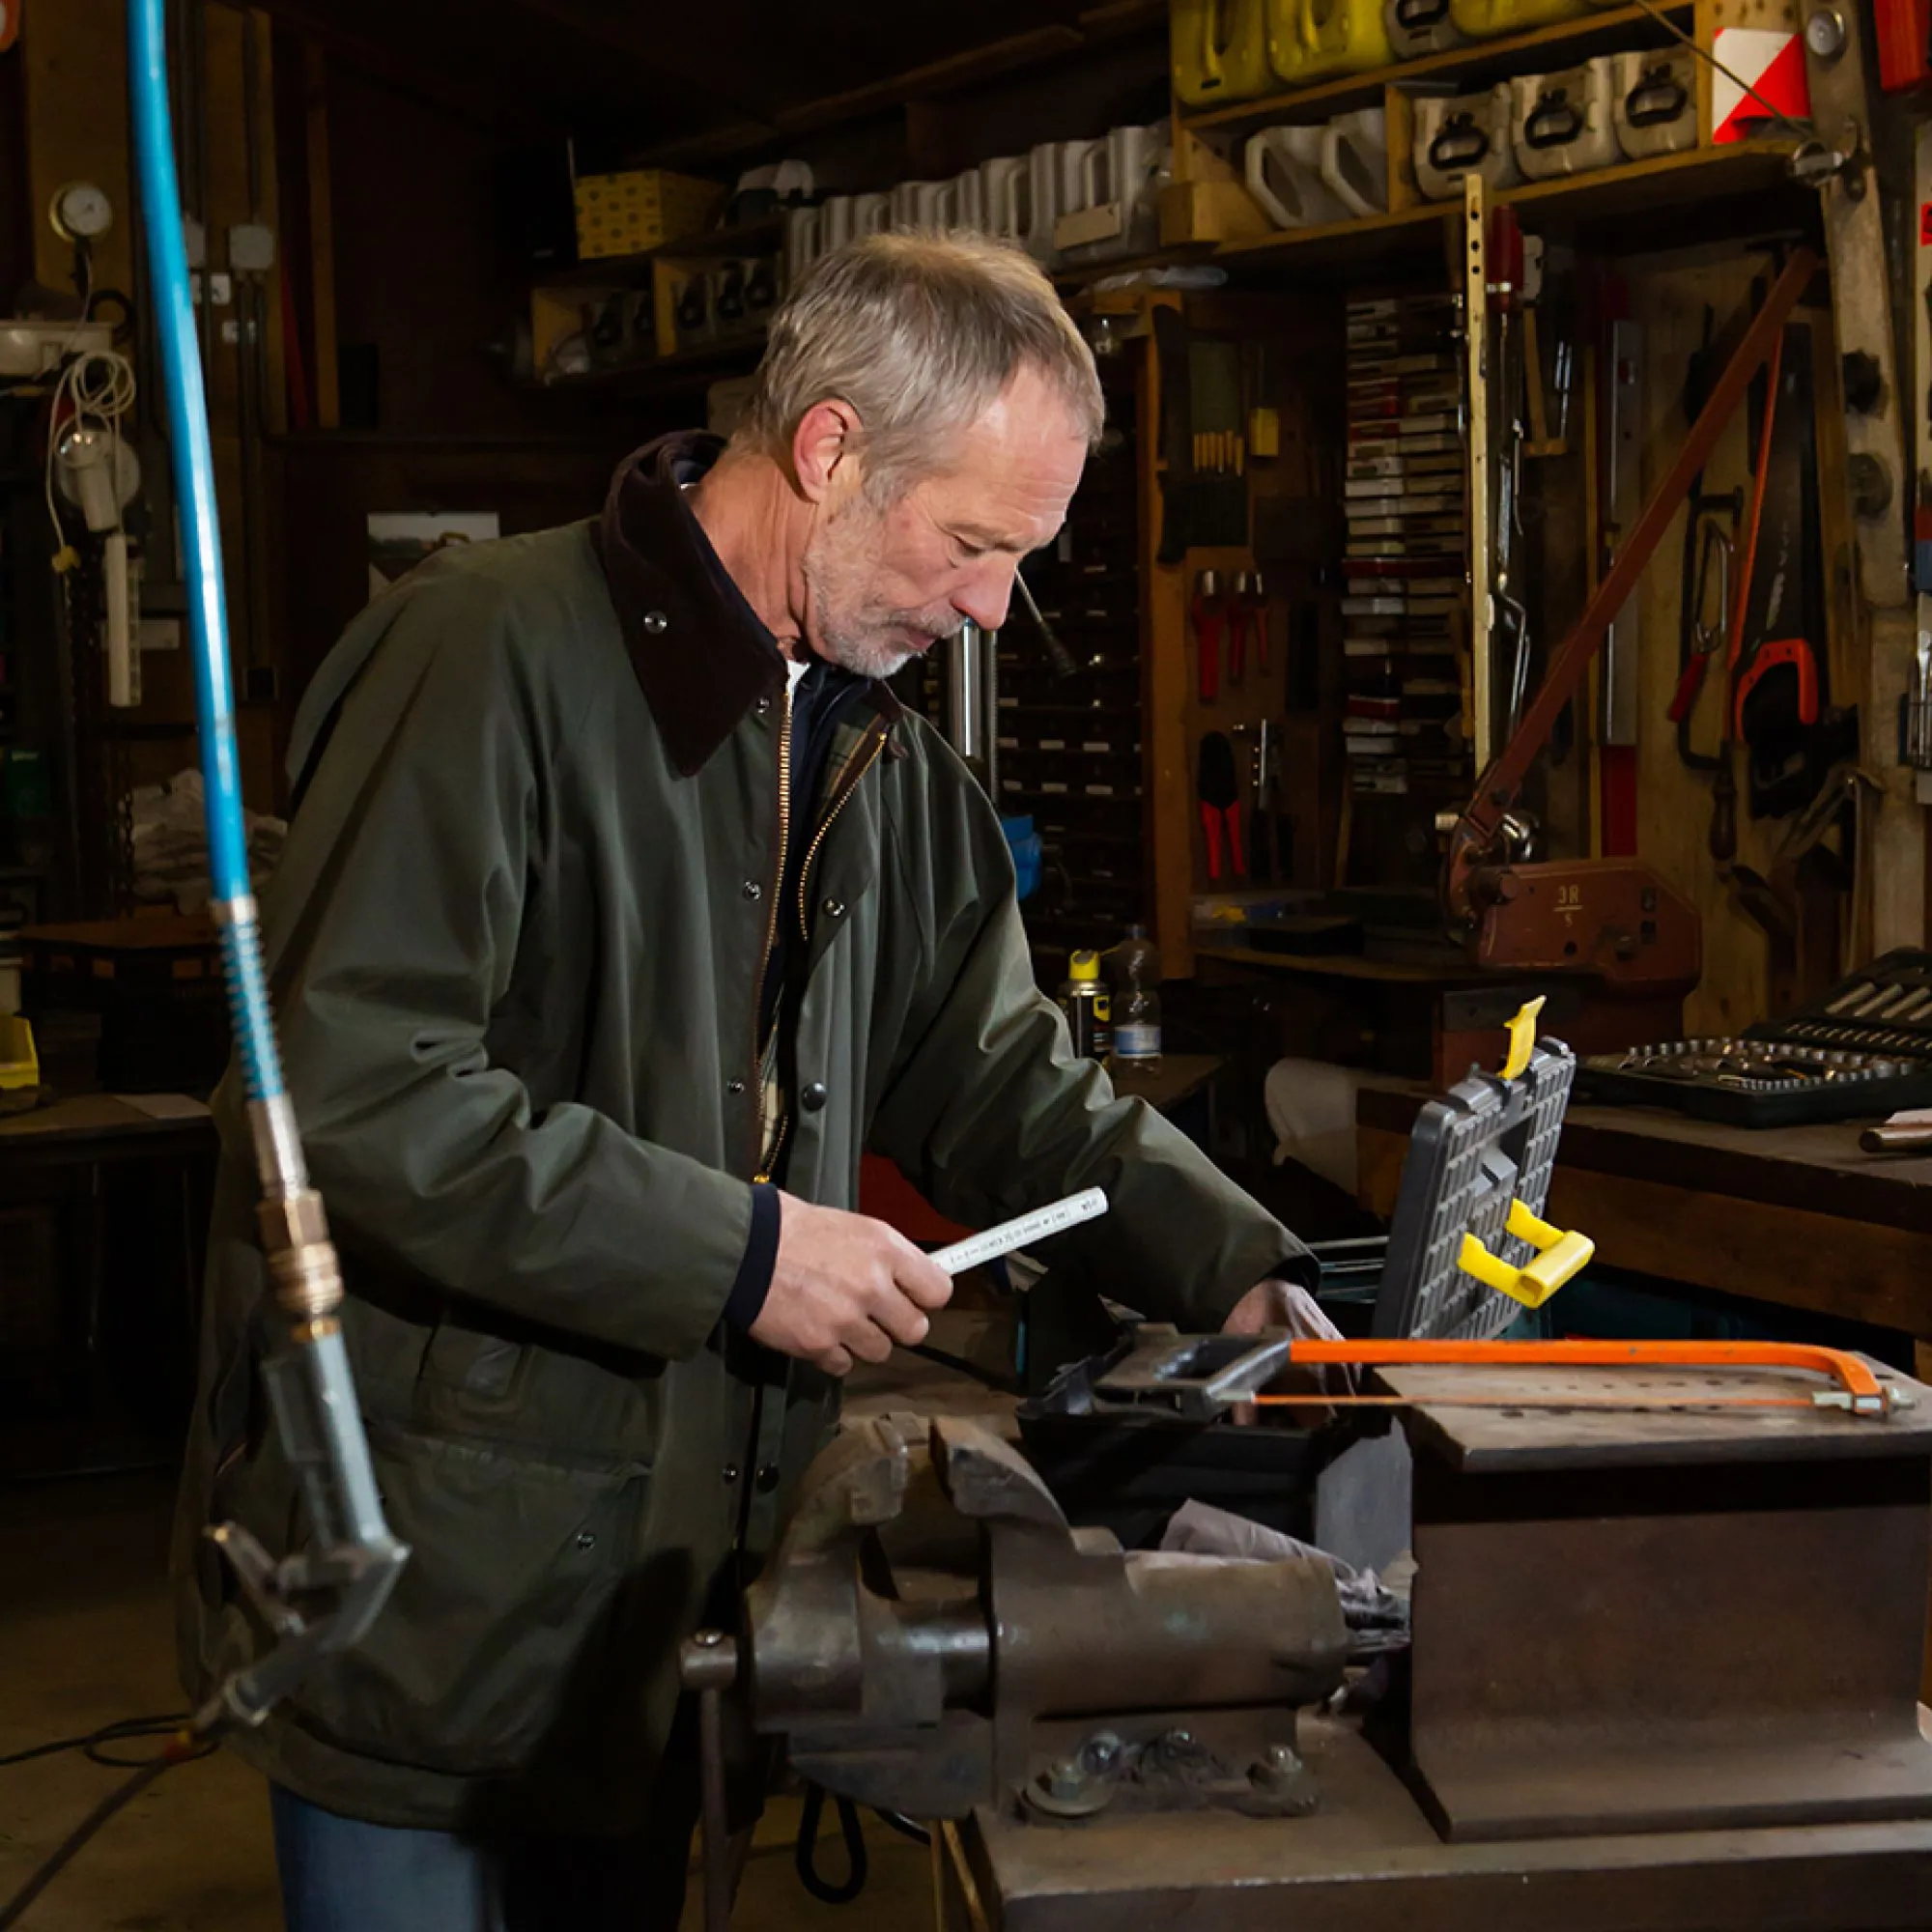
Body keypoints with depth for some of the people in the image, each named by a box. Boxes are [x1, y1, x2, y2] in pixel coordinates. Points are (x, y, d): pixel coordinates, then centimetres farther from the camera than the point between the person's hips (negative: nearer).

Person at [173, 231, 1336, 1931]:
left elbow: (997, 1076, 16)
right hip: (436, 1581, -8)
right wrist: (742, 1253, -24)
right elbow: (350, 1088, -27)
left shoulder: (878, 749, 11)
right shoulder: (496, 656, -18)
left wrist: (1229, 1265, 2)